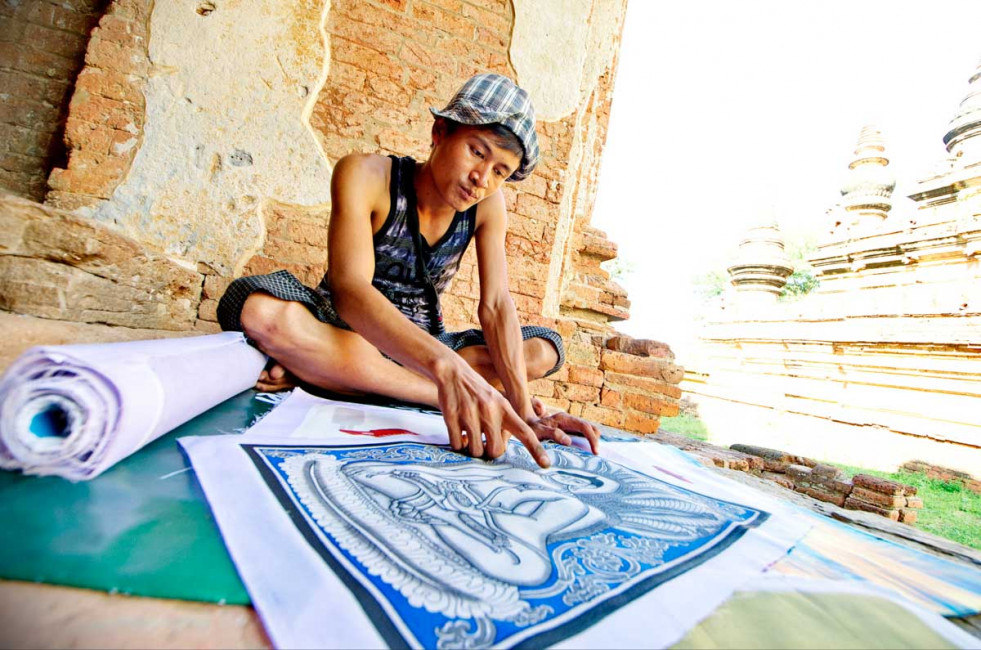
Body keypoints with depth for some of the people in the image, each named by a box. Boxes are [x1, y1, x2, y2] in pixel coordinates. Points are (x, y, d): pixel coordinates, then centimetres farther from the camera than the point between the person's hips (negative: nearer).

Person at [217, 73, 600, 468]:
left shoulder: (487, 204, -6)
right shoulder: (366, 176, -17)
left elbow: (495, 306, -16)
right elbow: (349, 288, -34)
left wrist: (521, 408, -32)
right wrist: (445, 366, -50)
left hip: (423, 344, 4)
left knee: (545, 350, -12)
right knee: (259, 308, -33)